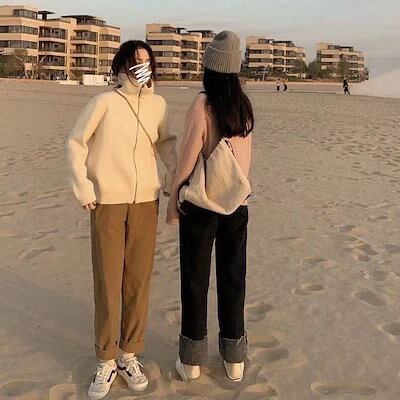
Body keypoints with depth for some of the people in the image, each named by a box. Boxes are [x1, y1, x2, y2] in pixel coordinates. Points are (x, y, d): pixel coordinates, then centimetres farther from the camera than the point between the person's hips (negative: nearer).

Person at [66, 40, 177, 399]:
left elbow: (166, 142, 16)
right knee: (108, 283, 1)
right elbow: (76, 143, 0)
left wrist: (175, 168, -1)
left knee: (138, 280, 6)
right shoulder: (104, 102, -6)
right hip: (107, 203, -3)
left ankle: (129, 355, 22)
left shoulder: (158, 104, 4)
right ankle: (106, 361, 16)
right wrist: (83, 187, -6)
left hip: (146, 201, 3)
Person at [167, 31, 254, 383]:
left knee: (195, 281, 8)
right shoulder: (244, 106, 2)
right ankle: (234, 359, 23)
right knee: (233, 280, 13)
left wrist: (172, 202, -4)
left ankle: (191, 360, 20)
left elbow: (187, 159, -13)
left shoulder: (202, 104, -14)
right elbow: (246, 159, 6)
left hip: (200, 205, -4)